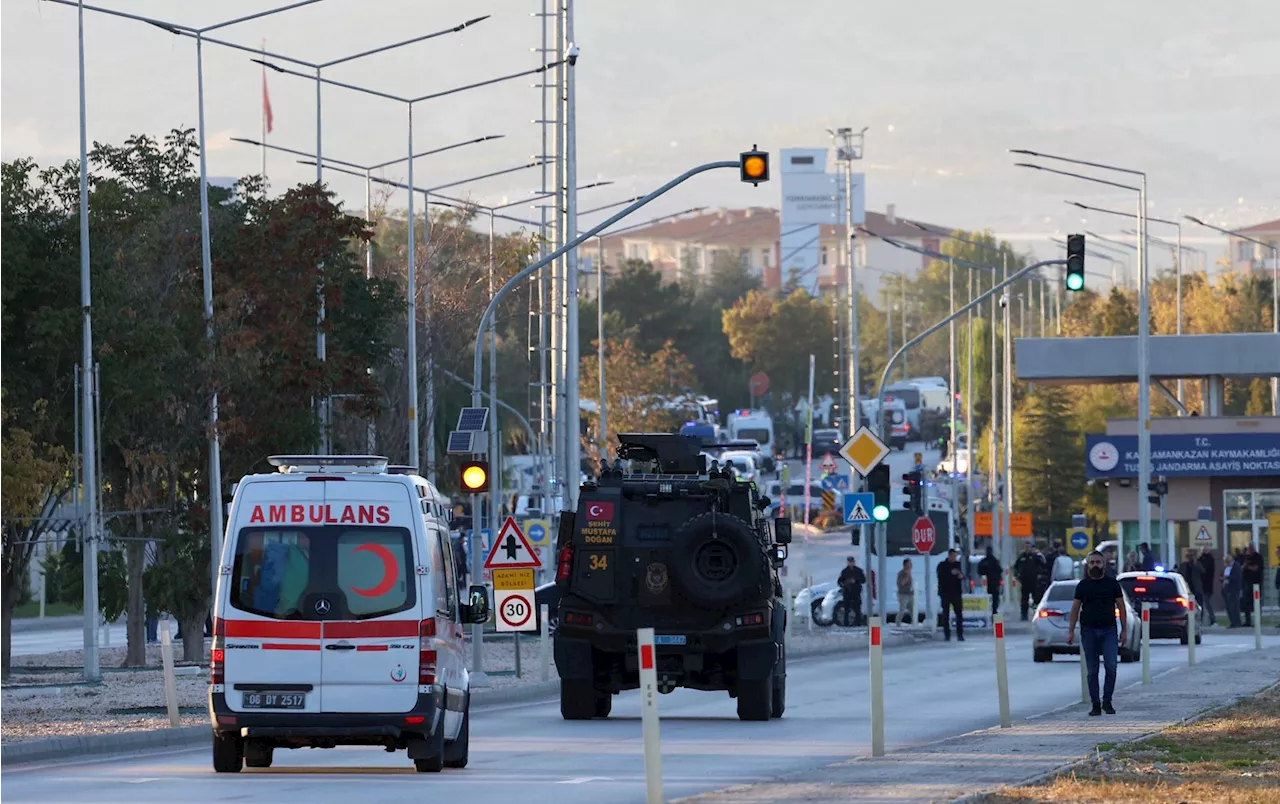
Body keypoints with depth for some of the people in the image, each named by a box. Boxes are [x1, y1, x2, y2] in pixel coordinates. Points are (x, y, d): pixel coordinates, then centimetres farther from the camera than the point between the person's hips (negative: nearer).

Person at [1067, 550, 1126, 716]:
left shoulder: (1112, 583, 7)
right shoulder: (1083, 585, 8)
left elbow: (1121, 606, 9)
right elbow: (1075, 608, 10)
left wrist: (1124, 629, 4)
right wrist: (1071, 631, 4)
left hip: (1109, 630, -1)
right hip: (1088, 631, 1)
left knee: (1111, 667, -10)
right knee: (1092, 670, 2)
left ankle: (1107, 701, 2)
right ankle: (1095, 704, 6)